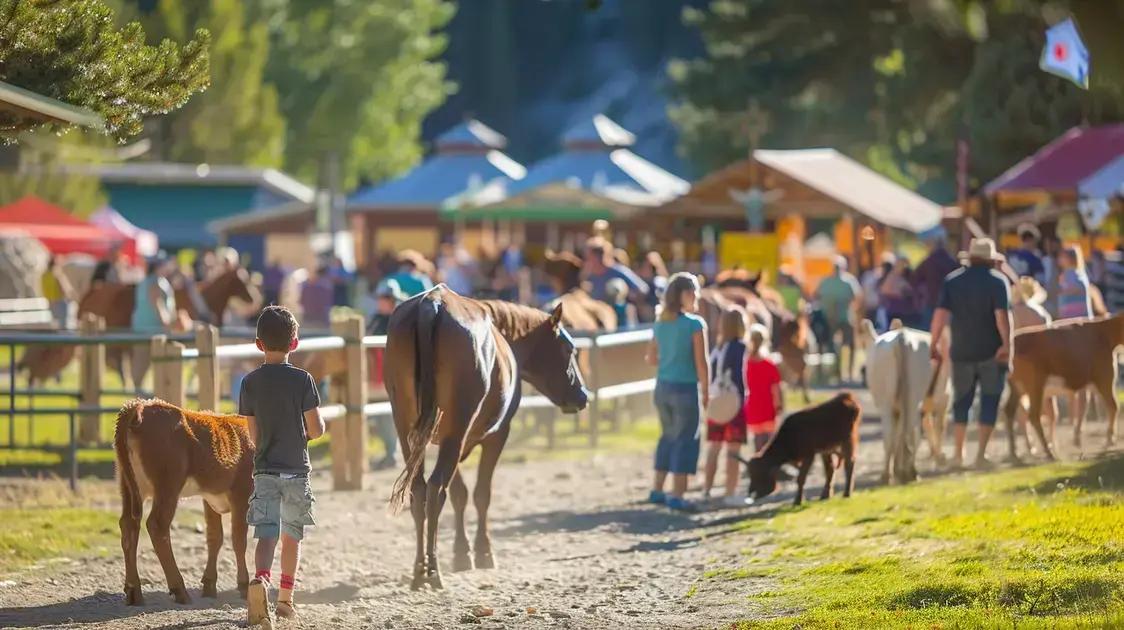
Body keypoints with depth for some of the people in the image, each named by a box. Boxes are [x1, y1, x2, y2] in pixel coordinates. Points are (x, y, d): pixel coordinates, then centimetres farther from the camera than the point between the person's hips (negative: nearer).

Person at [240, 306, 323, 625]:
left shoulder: (250, 382, -1)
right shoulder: (303, 379, -6)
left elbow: (253, 434, 3)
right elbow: (315, 429, -6)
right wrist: (321, 425, 17)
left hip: (265, 470, 0)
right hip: (297, 470, 0)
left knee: (266, 535, -5)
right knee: (292, 536, 14)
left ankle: (261, 579, -33)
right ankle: (286, 599, 18)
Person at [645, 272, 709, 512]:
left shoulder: (660, 323, 7)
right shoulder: (694, 324, -12)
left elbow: (652, 358, 12)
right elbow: (701, 362, -12)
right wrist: (706, 391, -5)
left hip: (663, 387, 6)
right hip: (685, 387, -6)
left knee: (668, 436, 20)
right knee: (686, 440, 1)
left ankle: (657, 490, 23)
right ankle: (676, 496, -2)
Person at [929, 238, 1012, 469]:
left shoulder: (952, 280, 3)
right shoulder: (997, 281, -5)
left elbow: (941, 313, -3)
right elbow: (1001, 315, -16)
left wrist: (934, 343, 0)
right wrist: (1006, 344, -16)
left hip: (961, 351, 3)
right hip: (991, 352, -3)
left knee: (962, 399, 15)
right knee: (989, 400, 5)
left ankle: (959, 453, 15)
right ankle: (981, 454, -1)